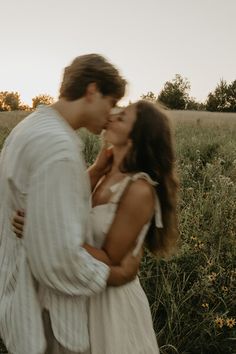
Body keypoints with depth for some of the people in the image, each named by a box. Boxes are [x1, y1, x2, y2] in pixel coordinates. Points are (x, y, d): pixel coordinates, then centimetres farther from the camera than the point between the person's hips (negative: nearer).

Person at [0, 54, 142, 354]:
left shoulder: (32, 128, 4)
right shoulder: (57, 145, -28)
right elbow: (58, 255, -29)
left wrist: (99, 169, 1)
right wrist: (116, 275, -14)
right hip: (48, 312, -9)